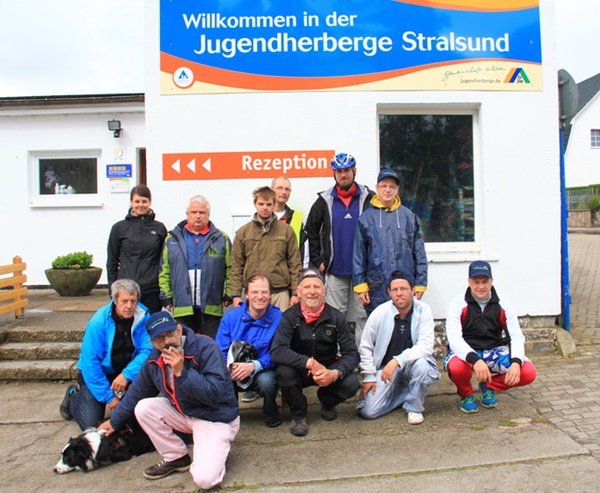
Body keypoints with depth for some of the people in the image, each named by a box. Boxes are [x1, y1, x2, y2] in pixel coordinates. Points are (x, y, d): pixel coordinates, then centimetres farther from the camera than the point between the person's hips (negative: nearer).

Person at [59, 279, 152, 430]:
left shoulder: (143, 317, -17)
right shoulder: (99, 322, -23)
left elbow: (147, 350, -18)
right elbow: (90, 362, -21)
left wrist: (127, 374, -34)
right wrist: (109, 396, -21)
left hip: (125, 371, 3)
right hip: (98, 372, -2)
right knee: (90, 424, -12)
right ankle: (73, 396, 23)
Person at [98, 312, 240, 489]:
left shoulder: (205, 347, -25)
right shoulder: (155, 359, -3)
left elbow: (215, 393, -31)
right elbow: (137, 392, 13)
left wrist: (181, 372, -34)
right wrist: (115, 421, 22)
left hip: (216, 417, -7)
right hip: (183, 413, 7)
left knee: (205, 479, -24)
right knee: (143, 408, -9)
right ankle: (177, 458, 5)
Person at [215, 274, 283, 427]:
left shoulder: (278, 318, -11)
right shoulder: (230, 317, -2)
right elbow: (220, 351, -4)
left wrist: (254, 366, -31)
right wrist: (229, 368, -26)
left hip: (262, 371, -2)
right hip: (233, 374, 2)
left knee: (266, 380, -35)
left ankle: (271, 413, 1)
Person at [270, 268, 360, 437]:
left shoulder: (336, 317, -7)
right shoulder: (290, 317, -14)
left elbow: (352, 353, -10)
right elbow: (277, 352, -28)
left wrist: (336, 373, -30)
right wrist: (310, 363, -36)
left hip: (329, 370, 2)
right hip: (299, 371, -1)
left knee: (351, 383, -26)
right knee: (284, 371, -33)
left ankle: (327, 403, 12)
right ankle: (298, 415, -3)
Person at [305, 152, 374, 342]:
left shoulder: (368, 198, 1)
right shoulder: (324, 200, 5)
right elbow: (311, 231, 11)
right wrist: (318, 260, 5)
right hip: (335, 270, 1)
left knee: (363, 315, 6)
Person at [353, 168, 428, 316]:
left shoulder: (409, 216, 6)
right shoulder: (366, 218, 3)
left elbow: (419, 253, 6)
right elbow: (358, 255, 2)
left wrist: (420, 284, 2)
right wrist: (360, 286, -3)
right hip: (377, 289, -1)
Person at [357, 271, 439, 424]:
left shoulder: (423, 311, -13)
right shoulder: (379, 313, -11)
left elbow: (426, 346, -22)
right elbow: (365, 347, -1)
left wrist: (397, 360, -32)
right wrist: (369, 376, -4)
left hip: (412, 363, -1)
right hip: (385, 366, 1)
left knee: (420, 363, -37)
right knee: (369, 411, -14)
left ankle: (414, 407, -6)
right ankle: (403, 393, 17)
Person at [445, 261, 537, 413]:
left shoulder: (503, 304, -3)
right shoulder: (458, 304, -13)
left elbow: (516, 336, -8)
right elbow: (454, 338, -24)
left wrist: (516, 362, -29)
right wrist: (475, 360, -42)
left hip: (494, 352, 3)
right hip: (466, 352, -3)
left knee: (529, 372, -19)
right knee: (456, 367, -38)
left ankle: (489, 386, 12)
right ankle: (465, 394, 1)